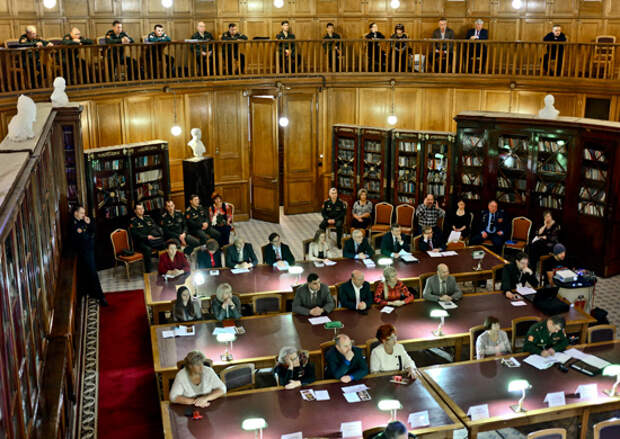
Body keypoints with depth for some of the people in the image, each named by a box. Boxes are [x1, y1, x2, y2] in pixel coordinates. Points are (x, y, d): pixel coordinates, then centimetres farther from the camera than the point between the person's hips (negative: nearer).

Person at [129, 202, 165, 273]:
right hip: (141, 242, -5)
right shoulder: (133, 221, 3)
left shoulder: (148, 218, 21)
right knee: (147, 249, -38)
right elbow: (135, 235, -9)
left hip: (153, 240, 5)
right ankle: (148, 272, -33)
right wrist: (147, 237, -20)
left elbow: (156, 227, 16)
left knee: (165, 245, -19)